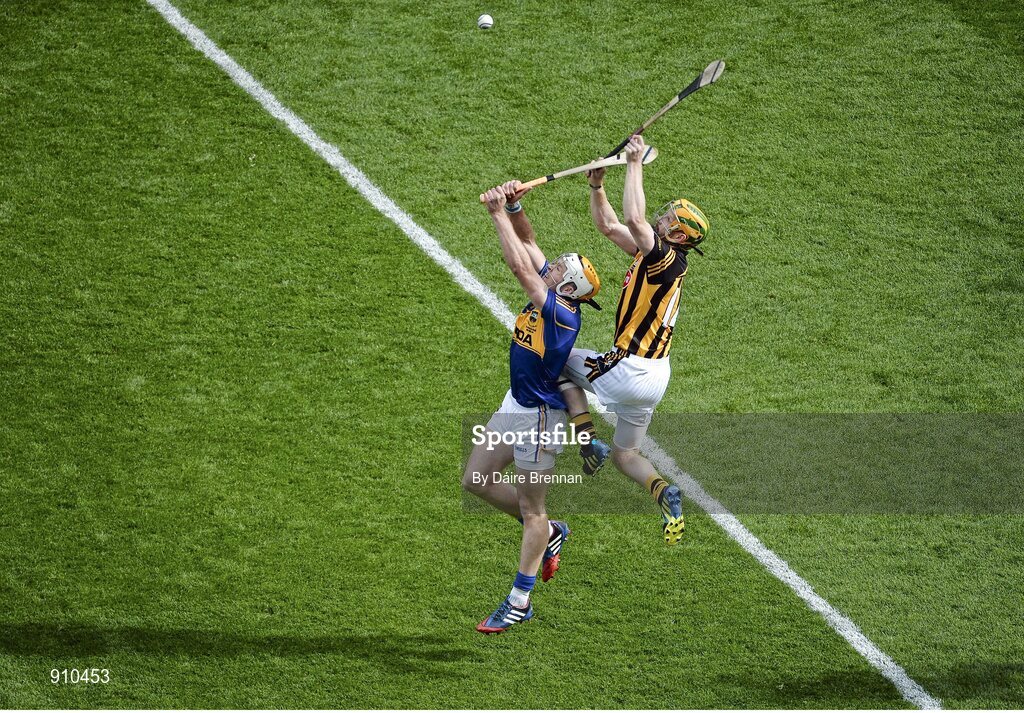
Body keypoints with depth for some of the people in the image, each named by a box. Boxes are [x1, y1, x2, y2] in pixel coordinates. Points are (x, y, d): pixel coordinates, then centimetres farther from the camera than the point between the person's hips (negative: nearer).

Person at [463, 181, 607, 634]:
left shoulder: (562, 314, -26)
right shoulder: (551, 297, -3)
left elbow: (520, 267, -34)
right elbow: (527, 243, 5)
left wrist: (498, 213, -29)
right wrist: (514, 206, -13)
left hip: (539, 416, -9)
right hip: (516, 407, 9)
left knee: (531, 508, 2)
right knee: (476, 481, 15)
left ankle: (520, 602, 12)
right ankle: (549, 533, 30)